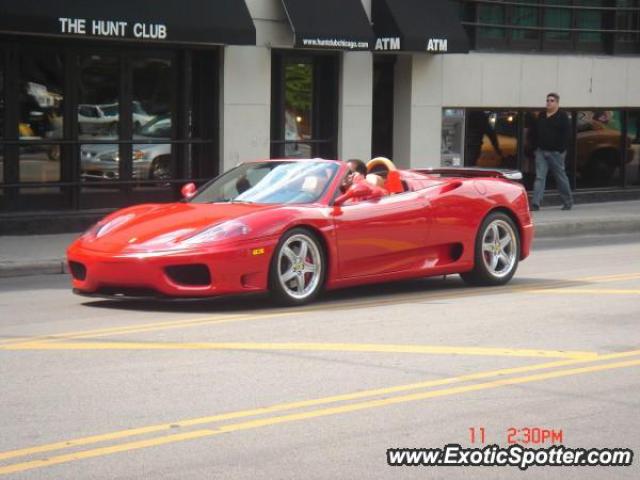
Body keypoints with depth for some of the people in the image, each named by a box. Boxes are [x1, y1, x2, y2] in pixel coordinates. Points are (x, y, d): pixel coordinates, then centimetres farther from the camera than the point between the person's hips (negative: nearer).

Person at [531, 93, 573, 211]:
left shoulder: (562, 117, -4)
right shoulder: (541, 116, 14)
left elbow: (566, 135, -10)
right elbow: (536, 133, 19)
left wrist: (561, 150, -17)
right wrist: (536, 147, 10)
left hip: (556, 153, -4)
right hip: (541, 152, 5)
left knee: (561, 178, 6)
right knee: (539, 177, -6)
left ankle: (568, 202, 20)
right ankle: (536, 203, -12)